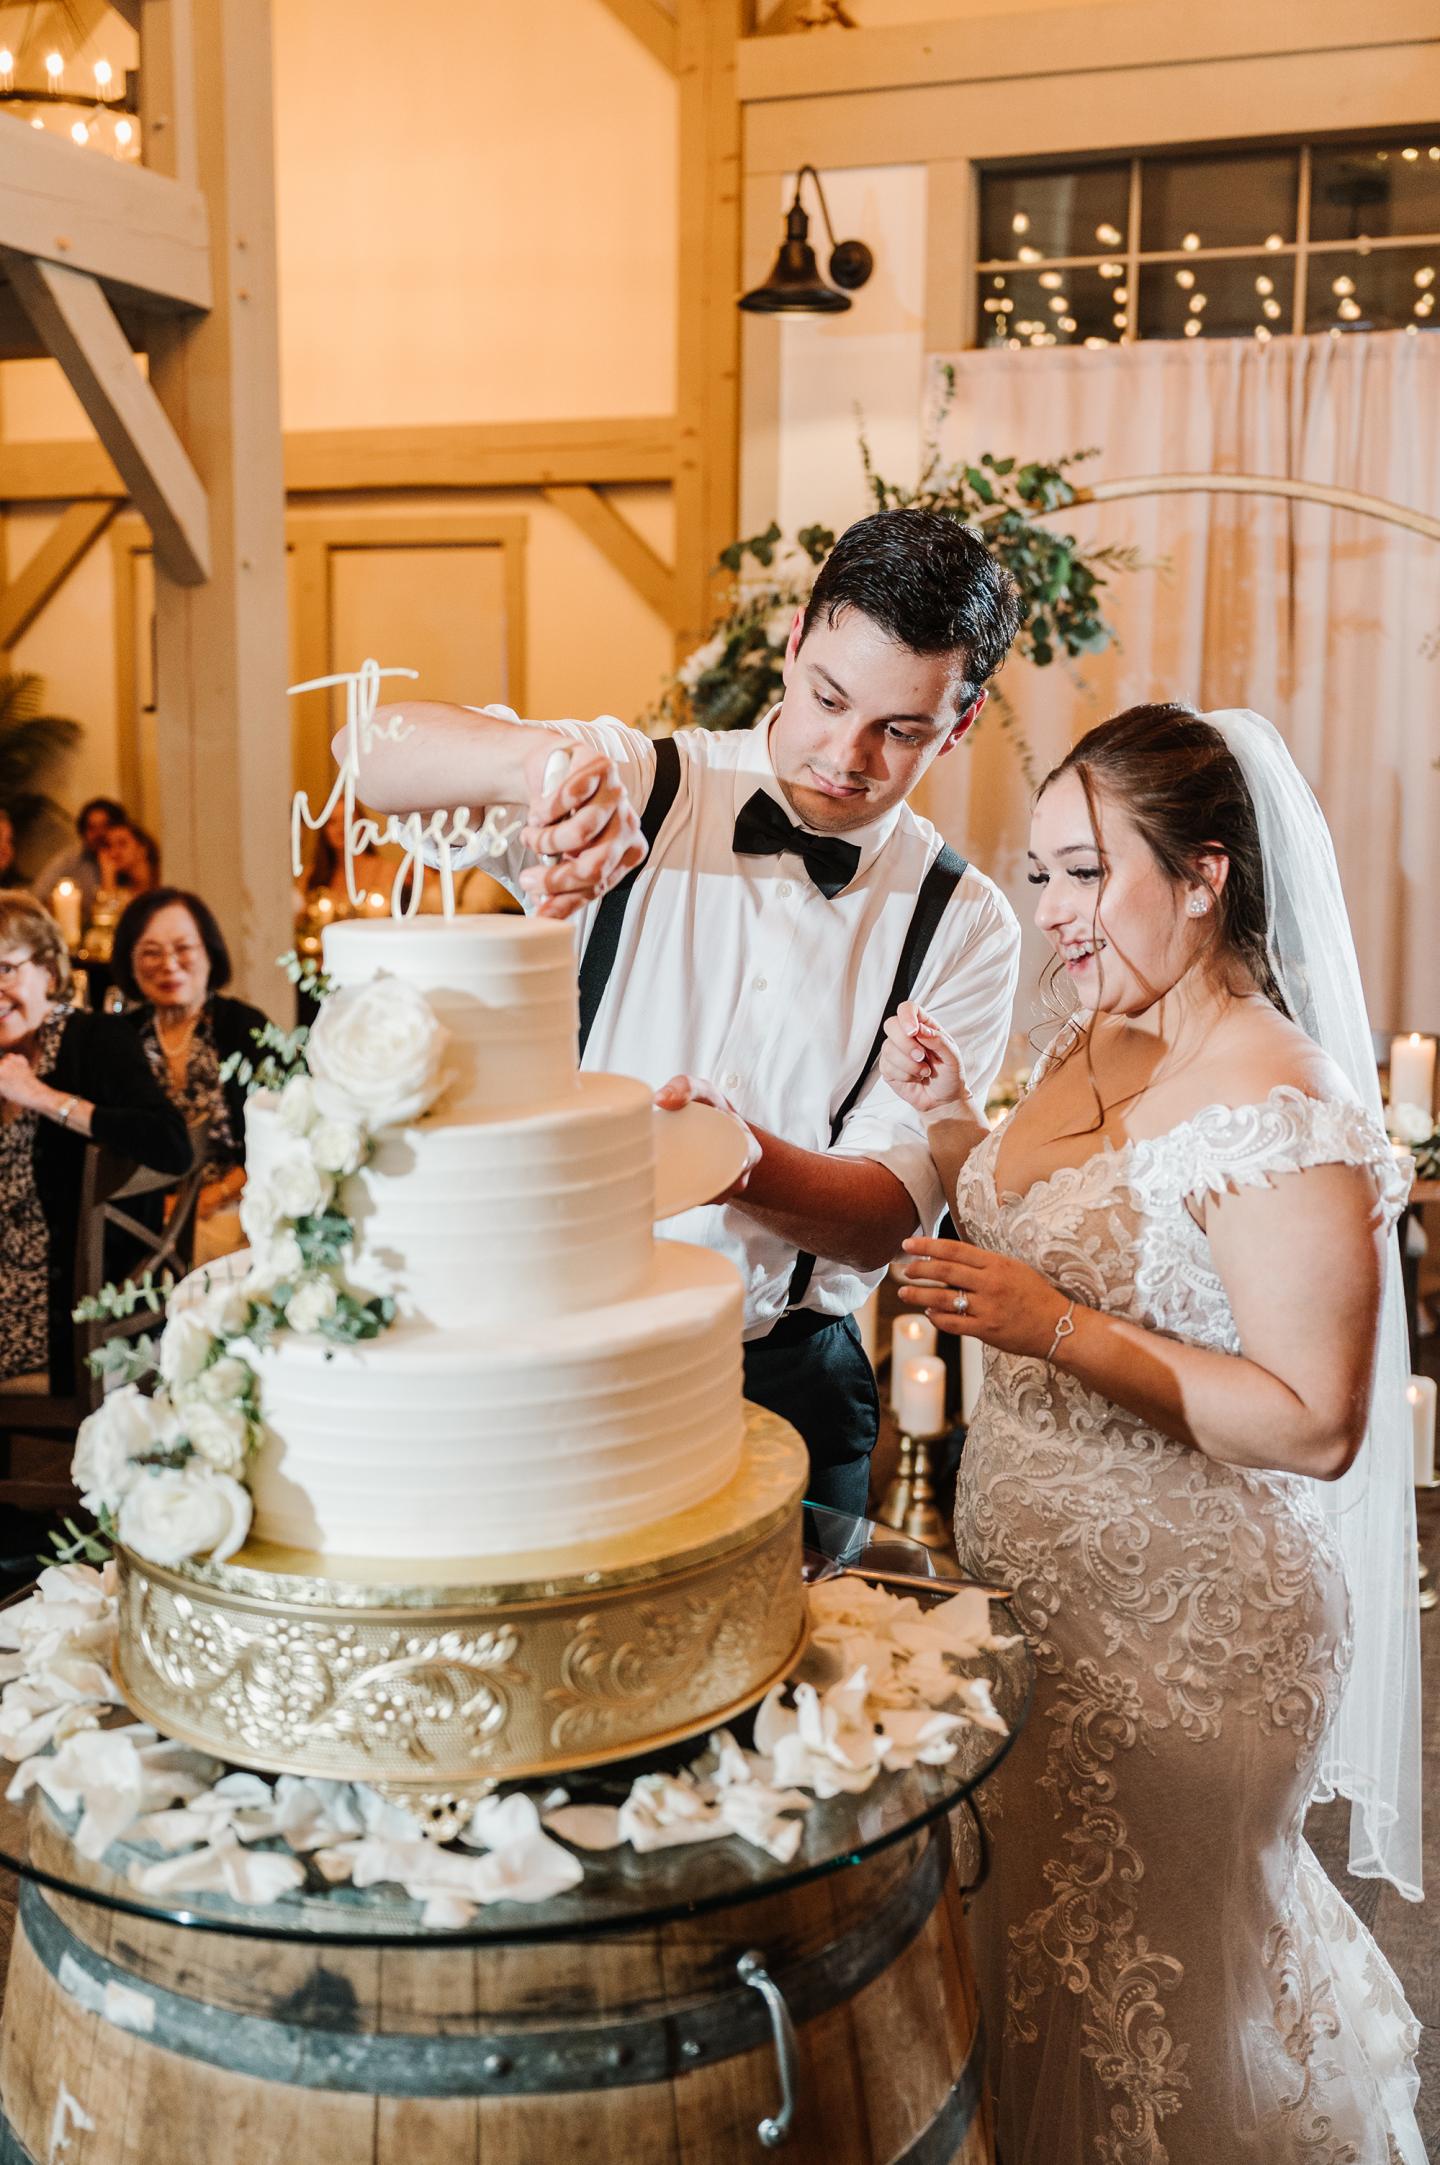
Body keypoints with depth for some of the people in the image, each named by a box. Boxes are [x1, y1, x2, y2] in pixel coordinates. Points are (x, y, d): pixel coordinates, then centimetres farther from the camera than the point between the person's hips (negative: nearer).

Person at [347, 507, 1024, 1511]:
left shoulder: (965, 926, -2)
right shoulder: (634, 794, -4)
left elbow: (890, 1216, -8)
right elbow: (382, 755, -15)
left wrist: (740, 1157, -30)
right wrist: (544, 758, -36)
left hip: (783, 1383, 1)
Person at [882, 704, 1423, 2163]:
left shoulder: (1276, 1109, -23)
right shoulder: (1096, 1048, 4)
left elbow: (1316, 1426, -24)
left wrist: (1058, 1329, -29)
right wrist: (950, 1119, 2)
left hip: (1176, 1622, -8)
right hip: (1038, 1587, 8)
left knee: (1138, 1973, 13)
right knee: (1036, 1940, 24)